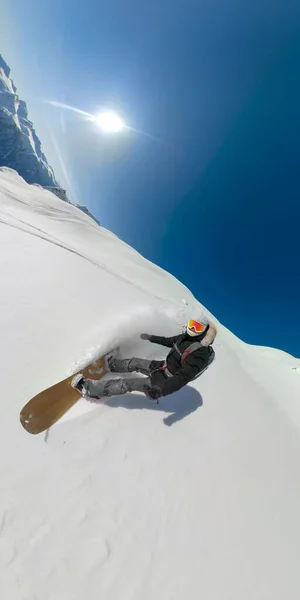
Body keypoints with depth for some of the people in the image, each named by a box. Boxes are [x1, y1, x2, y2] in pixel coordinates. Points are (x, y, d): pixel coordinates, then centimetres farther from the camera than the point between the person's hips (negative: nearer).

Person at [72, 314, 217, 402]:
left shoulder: (199, 353, -31)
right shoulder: (188, 336, -5)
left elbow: (183, 377, -36)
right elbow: (169, 341, 12)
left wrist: (161, 390, -45)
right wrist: (151, 338, 18)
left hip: (165, 382, -8)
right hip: (163, 366, 8)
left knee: (128, 383, -8)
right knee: (133, 363, 17)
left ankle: (89, 388, 4)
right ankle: (110, 364, 45)